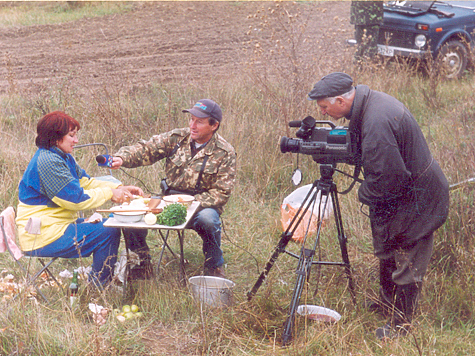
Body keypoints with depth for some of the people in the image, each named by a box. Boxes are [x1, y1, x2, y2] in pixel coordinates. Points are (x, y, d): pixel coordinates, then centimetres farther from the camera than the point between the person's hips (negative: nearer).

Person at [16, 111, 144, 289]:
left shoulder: (64, 157, 12)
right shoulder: (47, 161, -22)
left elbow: (85, 182, 13)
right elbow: (75, 198, -24)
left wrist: (120, 189, 1)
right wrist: (110, 193, -15)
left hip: (57, 225, 11)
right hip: (42, 237, -11)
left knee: (107, 225, 16)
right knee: (108, 233, -15)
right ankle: (98, 289, -2)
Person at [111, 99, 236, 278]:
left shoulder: (225, 153, -6)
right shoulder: (177, 137, 2)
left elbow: (221, 193, -10)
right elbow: (147, 149, -7)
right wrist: (122, 158, -28)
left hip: (201, 207, -3)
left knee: (208, 218, -38)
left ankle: (214, 269, -9)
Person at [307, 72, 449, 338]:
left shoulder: (377, 122, -33)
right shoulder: (368, 99, -1)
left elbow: (388, 177, -29)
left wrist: (364, 194, -13)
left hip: (415, 199, -10)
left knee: (407, 266, 4)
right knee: (388, 254, 26)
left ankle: (400, 328, 18)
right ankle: (387, 304, 46)